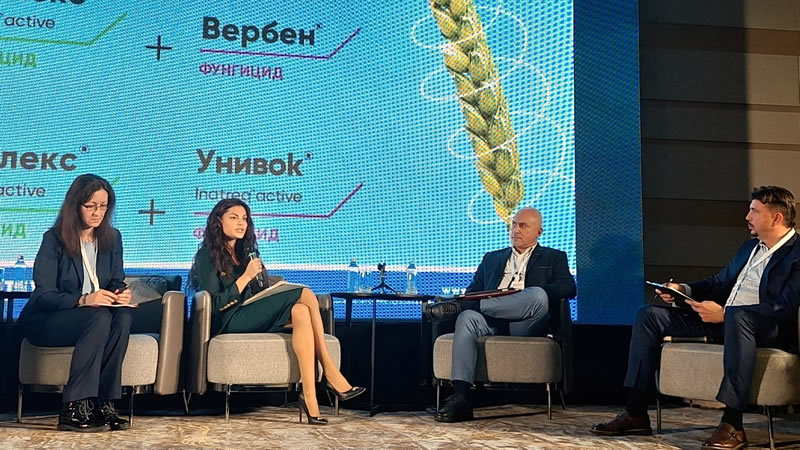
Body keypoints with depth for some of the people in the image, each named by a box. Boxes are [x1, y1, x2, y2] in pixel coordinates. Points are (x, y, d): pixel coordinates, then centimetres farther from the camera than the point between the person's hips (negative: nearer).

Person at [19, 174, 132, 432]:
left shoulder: (112, 238, 6)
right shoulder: (54, 239, -9)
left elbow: (116, 282, 9)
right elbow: (43, 296, -16)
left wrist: (120, 294, -17)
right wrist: (83, 300, -33)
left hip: (97, 316, 5)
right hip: (46, 321, -4)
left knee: (123, 316, -30)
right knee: (100, 316, -35)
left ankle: (103, 403, -29)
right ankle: (73, 408, -35)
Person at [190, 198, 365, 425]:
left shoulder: (246, 252, 21)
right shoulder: (208, 256, -1)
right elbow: (215, 304, -11)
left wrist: (275, 286, 0)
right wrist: (246, 276, -16)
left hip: (253, 316, 7)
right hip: (229, 322, -7)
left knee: (300, 312, -28)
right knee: (305, 295, -24)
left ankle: (310, 397, -36)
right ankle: (332, 376, -28)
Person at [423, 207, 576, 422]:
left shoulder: (553, 258, 21)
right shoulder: (492, 258, 31)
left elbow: (568, 288, 2)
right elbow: (473, 290, 20)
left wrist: (532, 294, -15)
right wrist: (465, 303, -6)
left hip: (524, 325, -2)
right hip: (492, 322, 2)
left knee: (538, 295, -35)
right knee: (467, 317, -32)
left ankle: (456, 307, -33)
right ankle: (460, 399, -42)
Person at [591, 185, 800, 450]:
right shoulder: (751, 247, 21)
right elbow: (719, 283, 27)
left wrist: (724, 313, -23)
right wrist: (683, 290, 7)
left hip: (768, 329, -9)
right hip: (722, 320, 9)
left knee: (738, 315, -44)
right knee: (649, 315, -1)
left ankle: (732, 425, -40)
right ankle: (636, 414, -5)